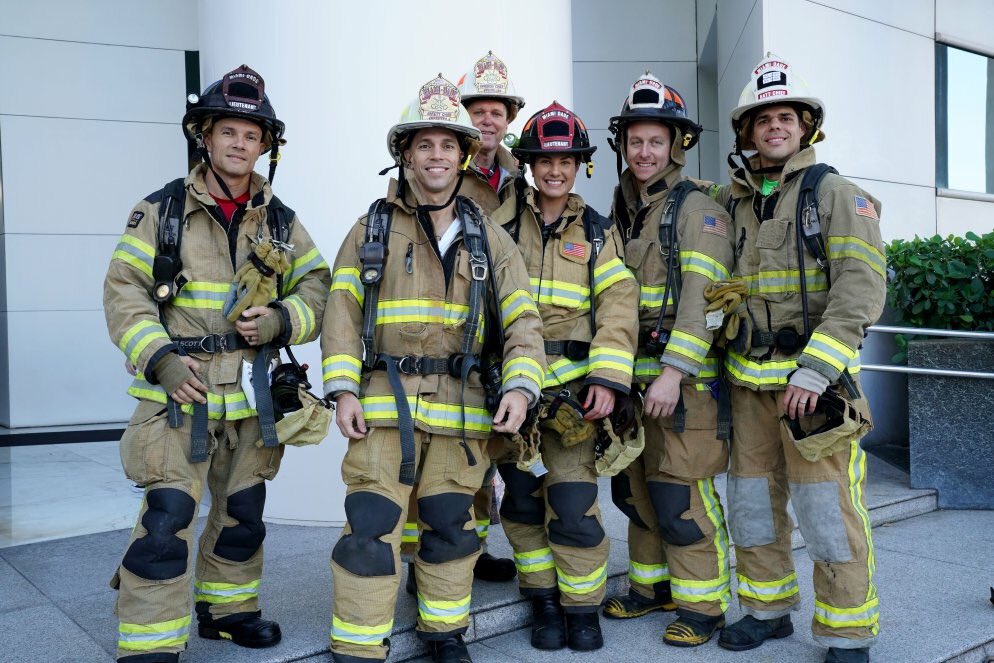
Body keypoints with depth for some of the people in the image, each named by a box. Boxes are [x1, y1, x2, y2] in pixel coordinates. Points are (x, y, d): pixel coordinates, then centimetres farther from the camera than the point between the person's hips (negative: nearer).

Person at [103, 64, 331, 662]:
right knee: (167, 519, -10)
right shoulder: (162, 210, -1)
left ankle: (227, 608, 37)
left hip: (252, 394, 4)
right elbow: (124, 289, -3)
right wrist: (160, 358, -16)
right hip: (178, 390, -4)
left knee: (243, 512, 16)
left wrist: (279, 320, -13)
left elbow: (317, 288, 7)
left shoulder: (281, 221, 8)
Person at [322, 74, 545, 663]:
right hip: (385, 399, -1)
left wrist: (520, 386, -14)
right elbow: (342, 311, 3)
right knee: (371, 528, -5)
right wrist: (344, 389, -9)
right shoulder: (373, 228, 7)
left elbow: (522, 319, 2)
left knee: (451, 526, 12)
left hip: (462, 406, 2)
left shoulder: (489, 239, 10)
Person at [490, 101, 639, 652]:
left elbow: (617, 305, 0)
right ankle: (543, 601, 25)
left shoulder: (597, 231, 10)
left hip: (572, 385, -1)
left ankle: (582, 606, 17)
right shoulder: (502, 220, 8)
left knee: (574, 504, -3)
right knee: (522, 498, 8)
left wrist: (608, 377, -12)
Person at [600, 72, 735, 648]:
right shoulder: (622, 213, 16)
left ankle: (703, 604, 12)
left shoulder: (698, 210, -7)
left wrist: (673, 372, -23)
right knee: (634, 488, 14)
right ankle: (652, 585, 30)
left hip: (686, 377, -7)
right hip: (632, 374, 7)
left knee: (681, 495, -5)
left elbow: (702, 299, -16)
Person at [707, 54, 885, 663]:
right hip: (749, 379, 5)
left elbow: (862, 287, -14)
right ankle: (769, 609, 29)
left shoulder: (837, 195, -2)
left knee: (829, 510, -4)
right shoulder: (731, 201, 12)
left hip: (816, 378, -5)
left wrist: (817, 366, -23)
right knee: (753, 503, 12)